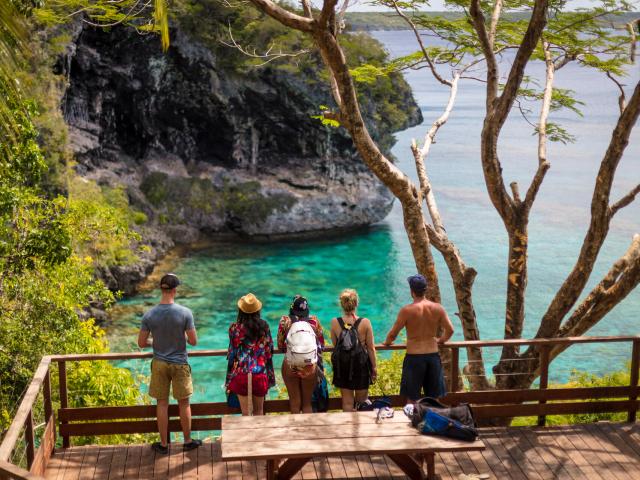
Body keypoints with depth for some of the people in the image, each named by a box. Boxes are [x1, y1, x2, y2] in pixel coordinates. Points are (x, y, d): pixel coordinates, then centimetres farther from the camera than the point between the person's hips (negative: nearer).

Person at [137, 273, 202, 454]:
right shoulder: (185, 313, -17)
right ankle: (188, 441, 26)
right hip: (180, 364, -1)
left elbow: (141, 343, -4)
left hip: (159, 364, 1)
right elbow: (193, 341, -12)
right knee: (184, 403, 14)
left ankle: (164, 444, 21)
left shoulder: (149, 315, -11)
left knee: (162, 403, 12)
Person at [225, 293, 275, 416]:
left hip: (241, 373, -2)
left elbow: (232, 353, -2)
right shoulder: (264, 326, 0)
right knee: (259, 410, 16)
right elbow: (269, 351, 5)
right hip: (260, 373, 2)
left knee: (246, 412, 7)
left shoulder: (235, 328, -6)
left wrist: (229, 380, 8)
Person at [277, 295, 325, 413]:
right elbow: (321, 344, 5)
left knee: (295, 403, 14)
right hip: (310, 365, 1)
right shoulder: (314, 320, -2)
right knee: (307, 403, 15)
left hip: (290, 365, -1)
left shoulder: (285, 321, -4)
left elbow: (280, 345, 2)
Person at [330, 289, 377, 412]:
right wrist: (374, 367, 2)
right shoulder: (365, 323, -14)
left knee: (347, 401, 12)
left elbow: (334, 344, 0)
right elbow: (371, 347, -8)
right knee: (362, 400, 17)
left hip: (342, 365, 1)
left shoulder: (335, 322, -10)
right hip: (361, 364, -1)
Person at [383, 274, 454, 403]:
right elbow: (450, 330, 1)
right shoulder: (437, 308, -2)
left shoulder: (407, 310, -12)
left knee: (412, 398, 7)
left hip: (414, 357, -3)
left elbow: (393, 334, -8)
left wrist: (387, 342, 13)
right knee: (434, 398, 15)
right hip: (433, 355, 3)